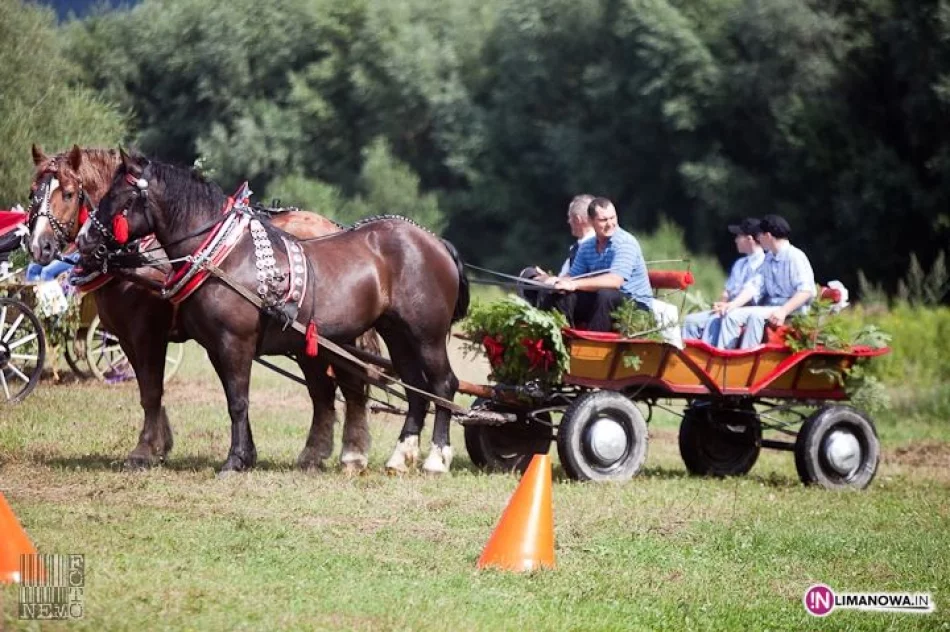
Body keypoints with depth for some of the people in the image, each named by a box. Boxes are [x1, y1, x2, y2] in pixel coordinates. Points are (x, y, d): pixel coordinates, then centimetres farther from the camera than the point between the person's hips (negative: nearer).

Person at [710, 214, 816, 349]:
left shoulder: (795, 256, -10)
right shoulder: (769, 258, 17)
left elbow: (807, 291, -19)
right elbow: (755, 285, 9)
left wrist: (783, 311, -29)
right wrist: (733, 304, -7)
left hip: (791, 310, -8)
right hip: (770, 307, 8)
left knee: (756, 315, -32)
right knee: (731, 315, -8)